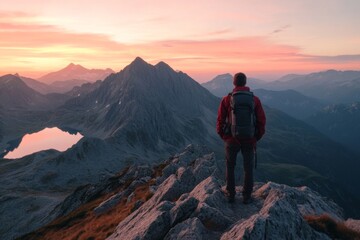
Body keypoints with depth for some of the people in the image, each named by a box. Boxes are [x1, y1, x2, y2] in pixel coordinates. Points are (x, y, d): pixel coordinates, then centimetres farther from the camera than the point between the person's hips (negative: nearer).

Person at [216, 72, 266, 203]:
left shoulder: (227, 99, -6)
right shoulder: (255, 99, -3)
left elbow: (220, 120, -5)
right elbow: (262, 121, -2)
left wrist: (224, 136, 9)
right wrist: (256, 137, 10)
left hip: (232, 140, -1)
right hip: (249, 140, 1)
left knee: (230, 167, 18)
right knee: (248, 169, 15)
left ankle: (230, 195, 23)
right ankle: (247, 196, 21)